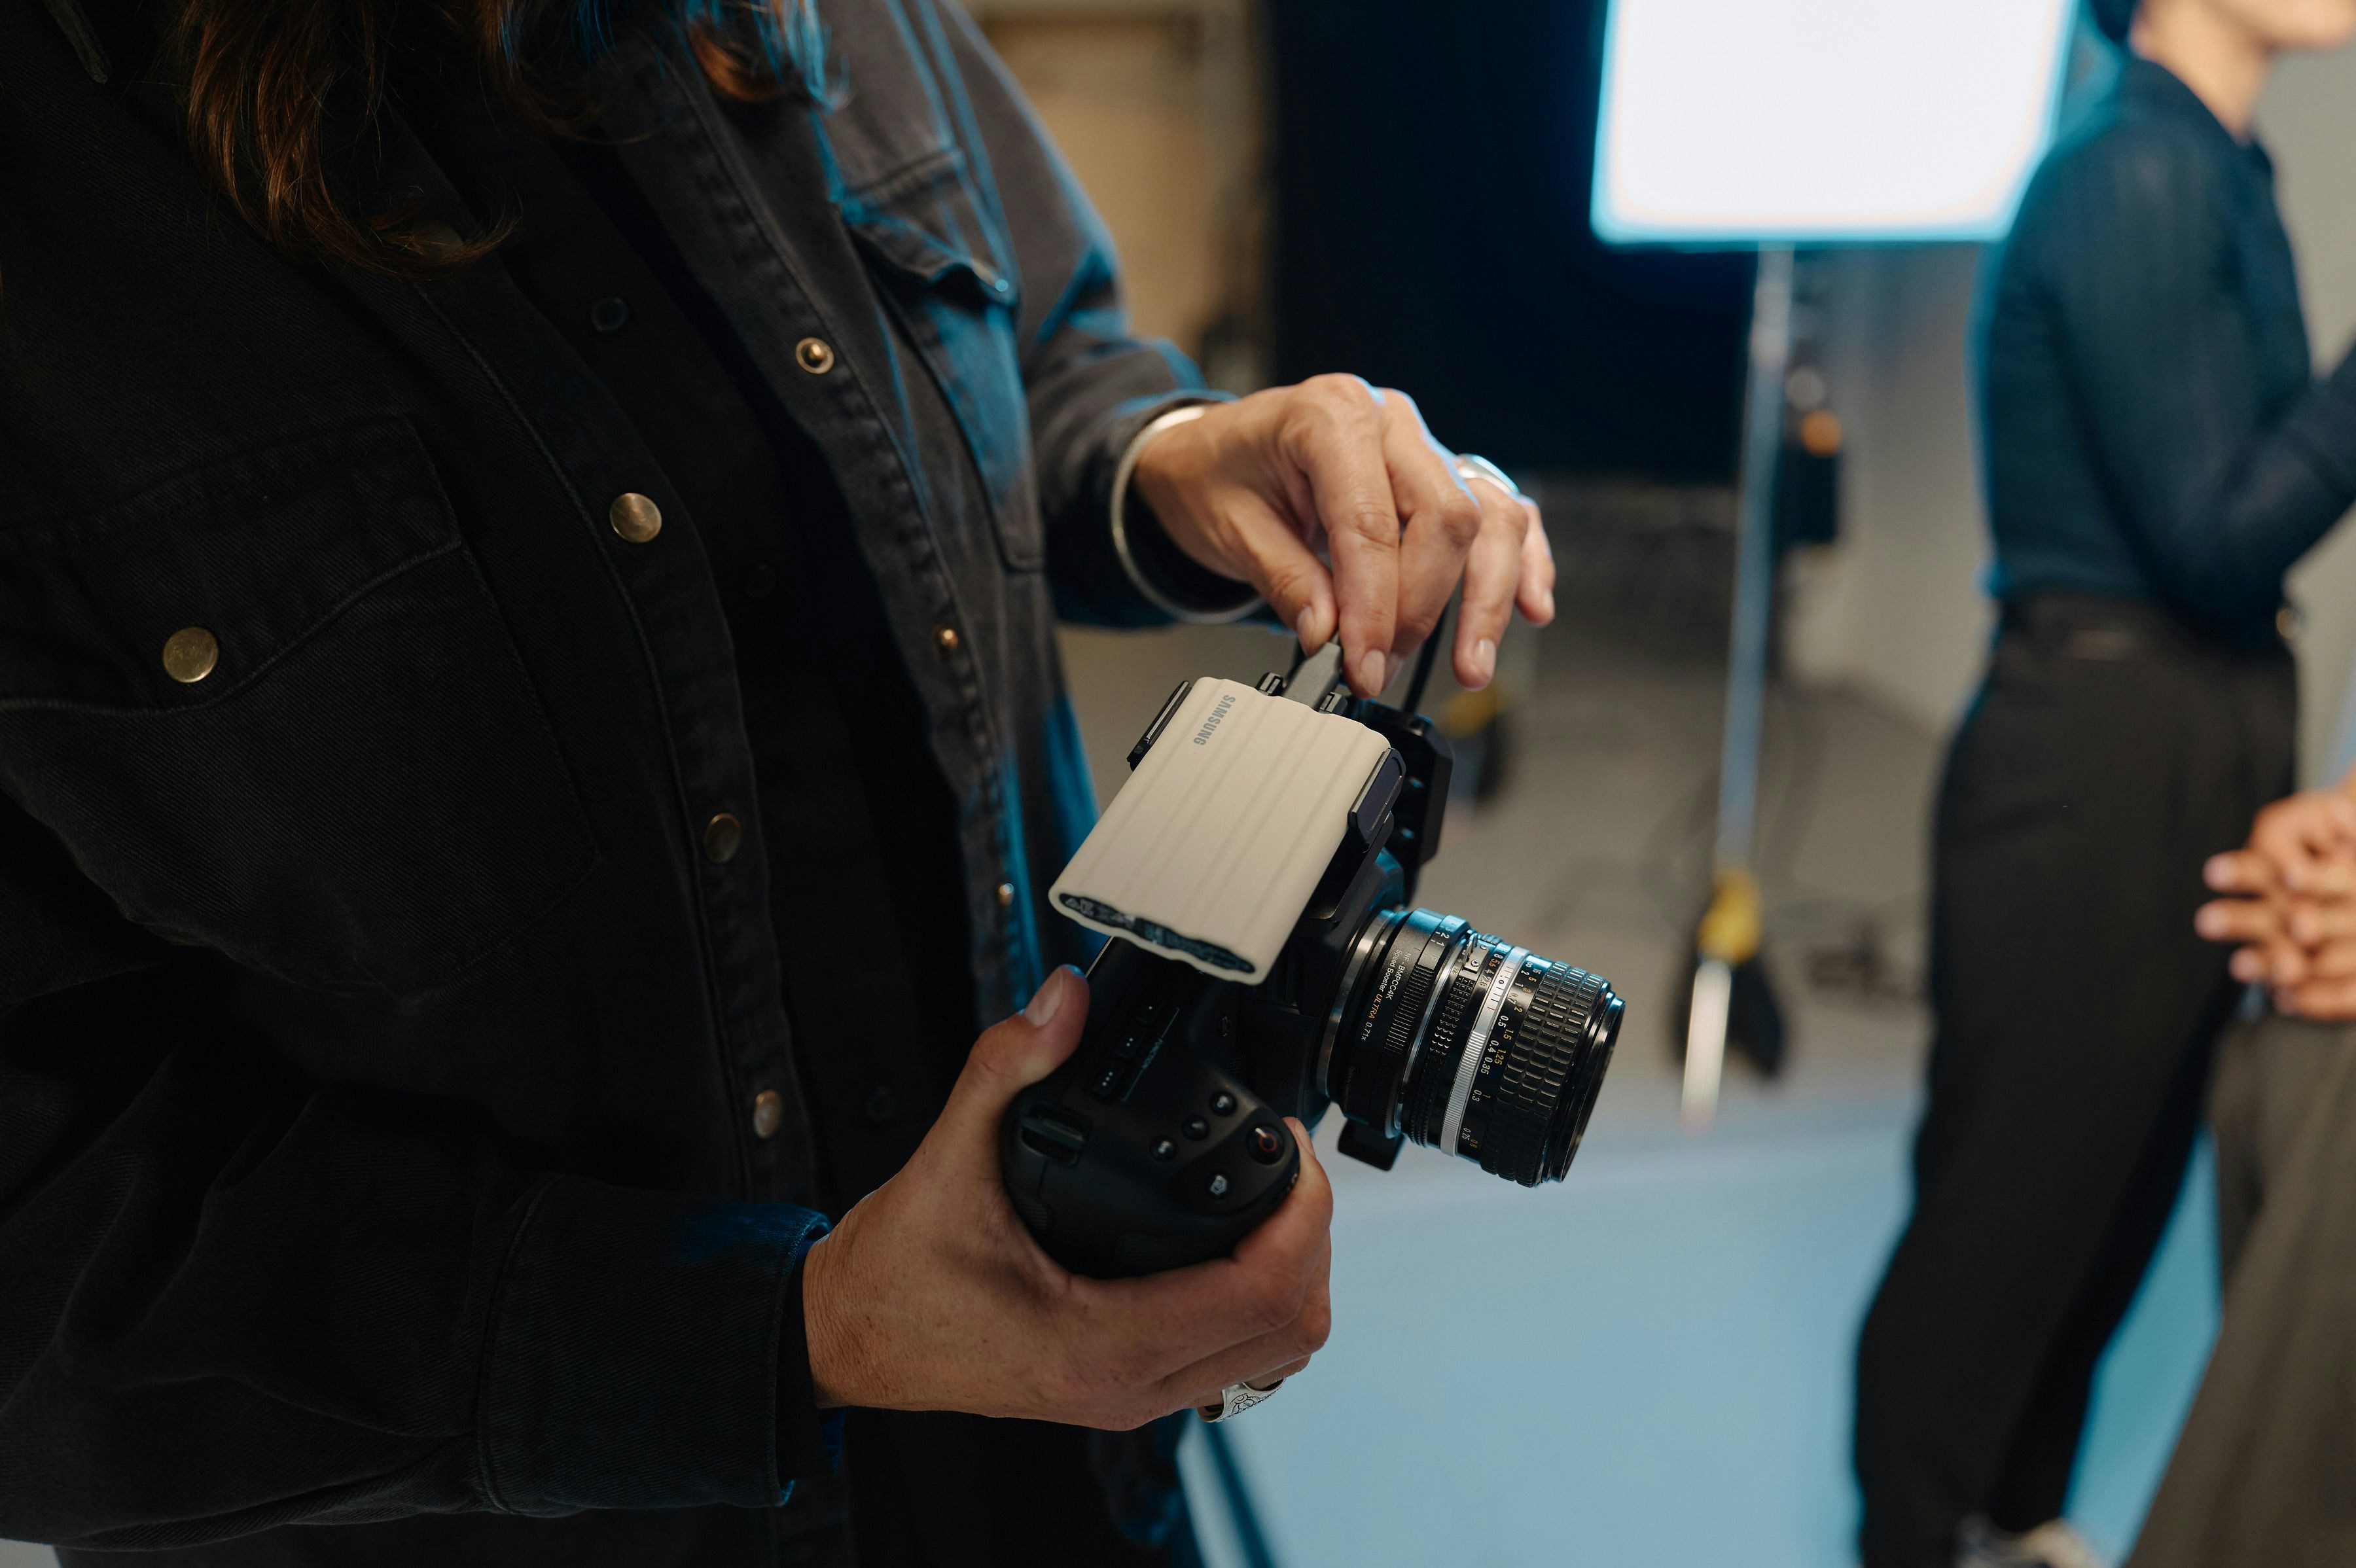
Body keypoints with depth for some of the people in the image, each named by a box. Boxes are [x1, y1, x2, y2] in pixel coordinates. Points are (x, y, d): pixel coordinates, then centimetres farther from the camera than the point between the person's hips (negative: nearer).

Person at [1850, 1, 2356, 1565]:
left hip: (2201, 744, 9)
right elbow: (2214, 537, -20)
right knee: (2013, 1193, 5)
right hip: (2105, 755, -9)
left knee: (2126, 1176, 20)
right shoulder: (2135, 172, -16)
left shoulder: (2218, 173, 13)